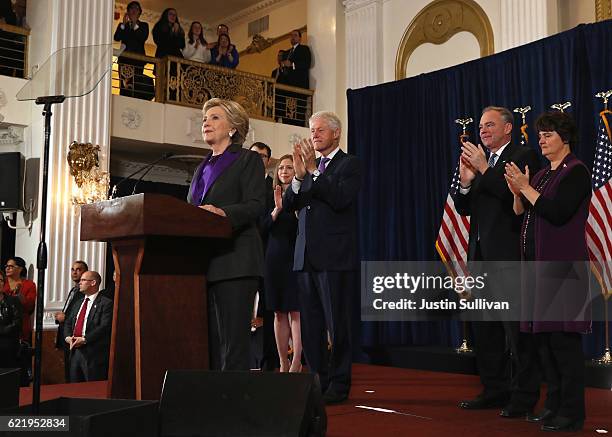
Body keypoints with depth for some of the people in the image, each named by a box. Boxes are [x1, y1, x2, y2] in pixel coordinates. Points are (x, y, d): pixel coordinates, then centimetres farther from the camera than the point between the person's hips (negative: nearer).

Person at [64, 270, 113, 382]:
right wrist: (68, 337, 0)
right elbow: (68, 323, 20)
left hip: (93, 354, -7)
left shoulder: (106, 303, -7)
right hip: (75, 351, 8)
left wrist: (84, 339, -19)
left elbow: (104, 327, -16)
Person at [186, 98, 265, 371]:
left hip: (234, 261, -7)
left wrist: (223, 212, -27)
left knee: (233, 340, -9)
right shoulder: (204, 167, 25)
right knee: (208, 340, 7)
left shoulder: (248, 160, 4)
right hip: (202, 262, 7)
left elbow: (256, 205, -10)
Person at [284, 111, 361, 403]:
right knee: (309, 325, 8)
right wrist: (299, 174, -6)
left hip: (335, 257, -6)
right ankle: (319, 381, 18)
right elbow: (289, 204, 9)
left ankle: (339, 385, 8)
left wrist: (313, 171, -16)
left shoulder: (349, 165, 1)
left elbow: (340, 199, -16)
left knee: (337, 324, -1)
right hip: (306, 256, 6)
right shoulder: (309, 166, 19)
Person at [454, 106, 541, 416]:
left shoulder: (524, 156, -3)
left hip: (509, 256, -8)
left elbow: (517, 196, -20)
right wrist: (466, 182, -4)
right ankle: (494, 391, 24)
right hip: (481, 255, 8)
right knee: (484, 329, 13)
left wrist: (484, 169, -18)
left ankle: (524, 397, 4)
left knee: (517, 329, -4)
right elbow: (464, 209, 14)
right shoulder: (480, 161, 18)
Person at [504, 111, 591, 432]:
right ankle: (554, 404, 20)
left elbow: (558, 213, -18)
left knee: (563, 337, -6)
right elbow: (522, 216, 16)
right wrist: (518, 193, -1)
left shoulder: (576, 172, -6)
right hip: (537, 263, 8)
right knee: (543, 336, 10)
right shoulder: (542, 174, 17)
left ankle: (572, 412, 2)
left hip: (562, 265, -8)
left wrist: (526, 188, -13)